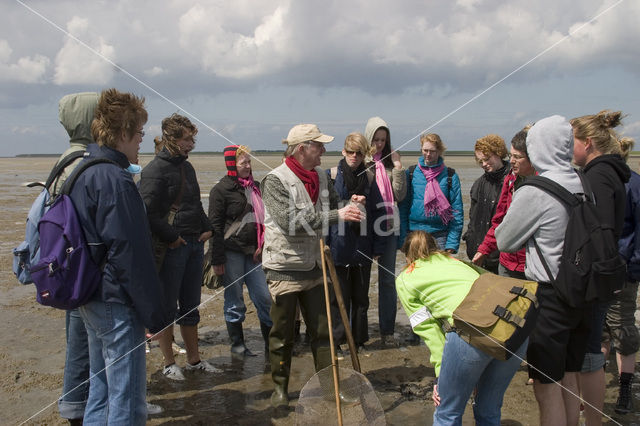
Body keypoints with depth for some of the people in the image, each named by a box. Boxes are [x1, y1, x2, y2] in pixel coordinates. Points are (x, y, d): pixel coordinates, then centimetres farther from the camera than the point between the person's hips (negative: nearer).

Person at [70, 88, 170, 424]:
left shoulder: (82, 172, 10)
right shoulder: (115, 179, -20)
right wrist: (155, 314, -15)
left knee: (101, 389, 22)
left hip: (90, 299, 10)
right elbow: (130, 255, -22)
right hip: (116, 304, -10)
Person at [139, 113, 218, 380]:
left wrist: (207, 228, 10)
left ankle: (194, 359, 25)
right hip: (171, 248, -8)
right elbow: (150, 212, -18)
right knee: (167, 307, 4)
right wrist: (171, 237, -17)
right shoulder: (155, 169, -11)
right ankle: (169, 363, 16)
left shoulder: (187, 167, 15)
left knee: (191, 306, 15)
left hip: (195, 245, 8)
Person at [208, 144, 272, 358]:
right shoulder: (220, 190, -5)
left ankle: (271, 343, 14)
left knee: (264, 297, 3)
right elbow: (215, 226, -7)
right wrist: (217, 259, -11)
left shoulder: (254, 186, 13)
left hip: (253, 252, 5)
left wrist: (262, 247, 15)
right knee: (234, 302, 5)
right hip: (232, 252, -5)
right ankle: (237, 345, 19)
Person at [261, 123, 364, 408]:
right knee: (282, 334, 8)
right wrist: (338, 215, -27)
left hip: (313, 267, 6)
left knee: (321, 330, 13)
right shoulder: (275, 180, -15)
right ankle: (280, 386, 25)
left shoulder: (320, 176, 6)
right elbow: (291, 222, -26)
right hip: (284, 269, -6)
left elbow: (331, 207, 18)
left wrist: (350, 204, -5)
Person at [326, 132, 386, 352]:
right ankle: (339, 339, 18)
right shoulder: (331, 176, -3)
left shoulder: (369, 179, 5)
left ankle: (359, 339, 26)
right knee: (339, 296, 5)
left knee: (361, 296, 12)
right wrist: (324, 242, -12)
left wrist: (378, 246, 1)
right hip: (338, 247, -3)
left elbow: (379, 213, 5)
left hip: (363, 247, 3)